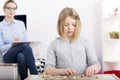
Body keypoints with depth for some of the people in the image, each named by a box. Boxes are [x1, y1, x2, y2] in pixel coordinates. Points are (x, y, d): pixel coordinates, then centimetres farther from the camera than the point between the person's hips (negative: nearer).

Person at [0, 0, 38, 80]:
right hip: (8, 56, -2)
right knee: (25, 46, -35)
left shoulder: (21, 23, 16)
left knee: (21, 57, -38)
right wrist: (12, 44, -20)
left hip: (21, 53, 3)